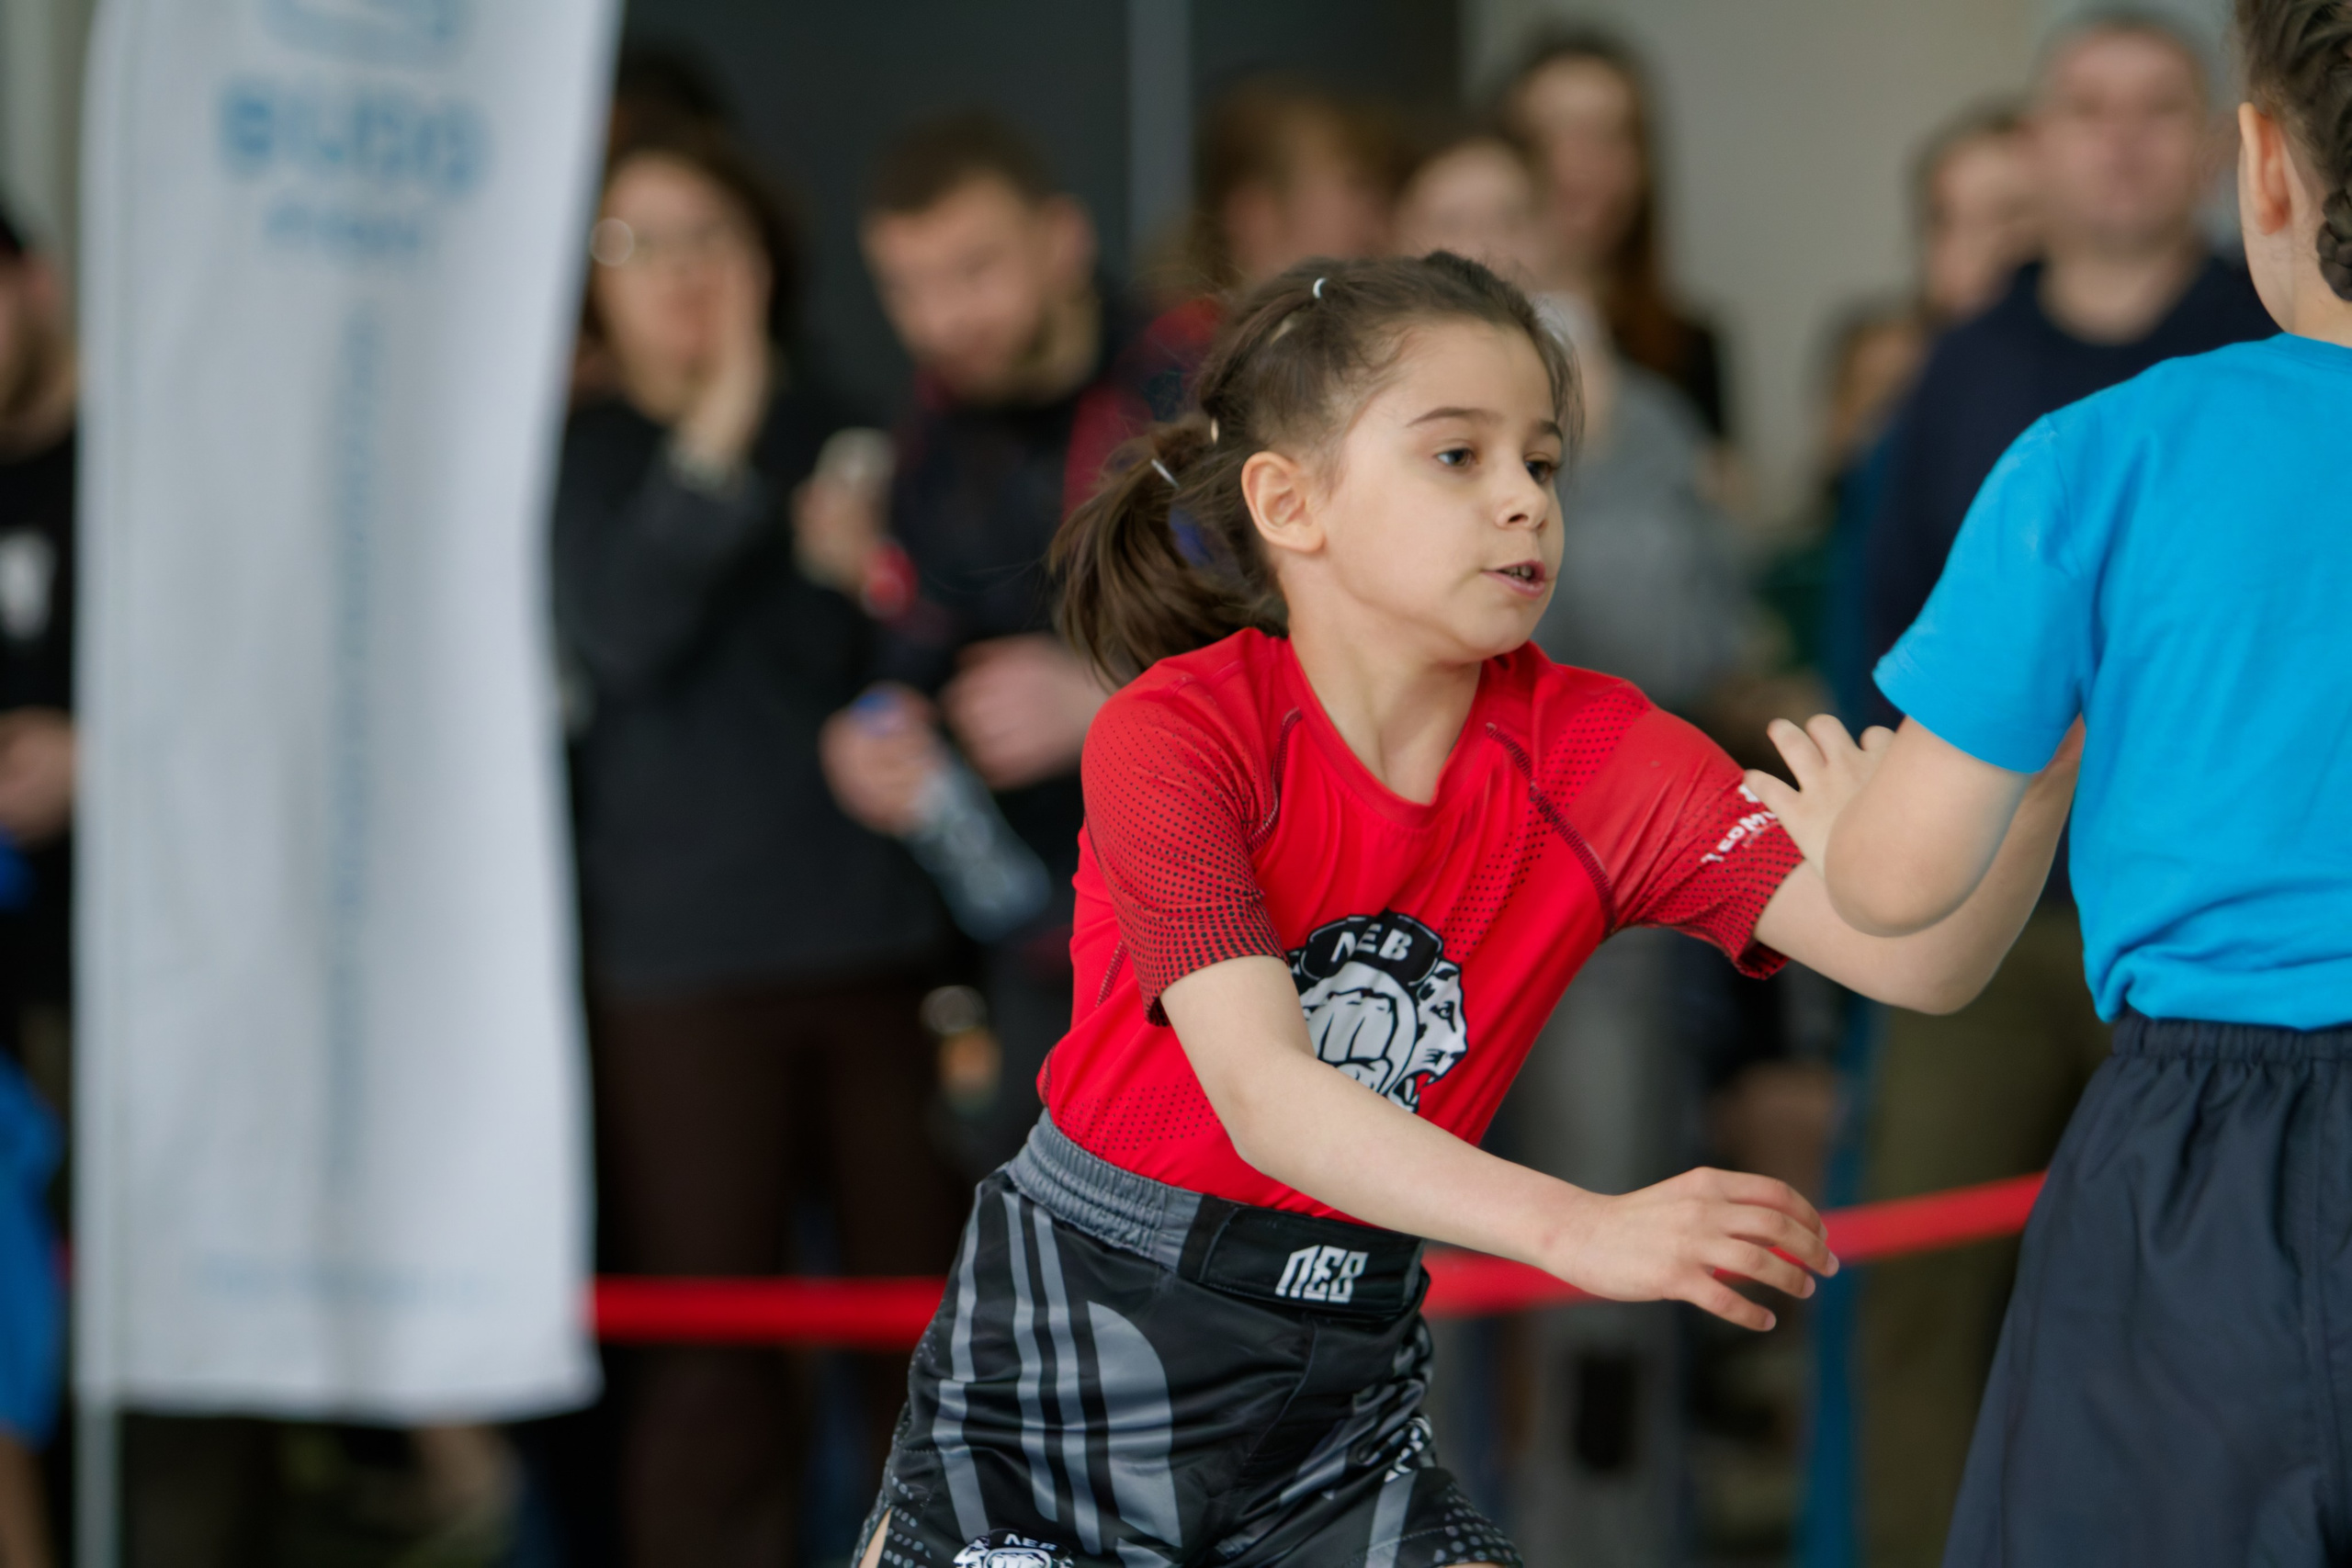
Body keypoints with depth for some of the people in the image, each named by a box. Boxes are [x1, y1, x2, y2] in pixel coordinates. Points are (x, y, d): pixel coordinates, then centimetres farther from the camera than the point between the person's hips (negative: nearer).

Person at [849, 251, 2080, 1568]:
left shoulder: (1592, 757, -6)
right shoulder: (1176, 737, -16)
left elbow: (1917, 956, -17)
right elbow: (1261, 1090, -27)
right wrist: (1580, 1230, -40)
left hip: (1337, 1369, 3)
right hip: (1070, 1337, -3)